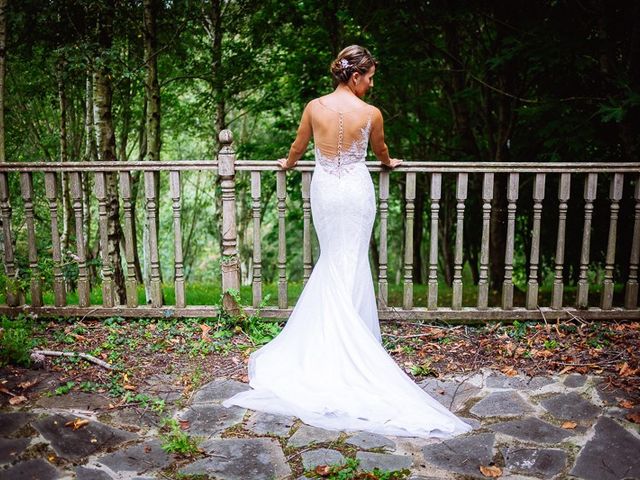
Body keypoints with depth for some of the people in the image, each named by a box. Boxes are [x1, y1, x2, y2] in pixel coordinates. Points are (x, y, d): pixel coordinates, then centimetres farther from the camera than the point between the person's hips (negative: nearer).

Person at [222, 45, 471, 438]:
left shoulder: (315, 107, -3)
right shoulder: (371, 113, -8)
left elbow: (299, 146, 11)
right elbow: (380, 150, 11)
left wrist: (289, 163, 34)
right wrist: (390, 163, 34)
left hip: (324, 190, 2)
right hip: (356, 192, -2)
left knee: (332, 260, 14)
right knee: (351, 263, 5)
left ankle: (326, 340, 19)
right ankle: (353, 342, 12)